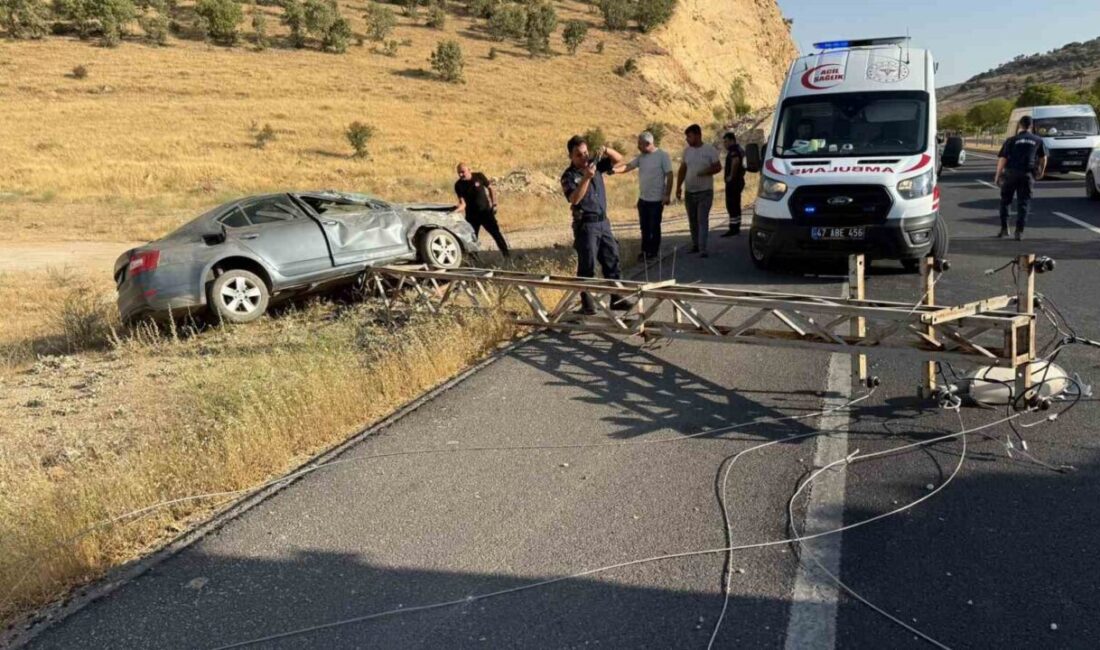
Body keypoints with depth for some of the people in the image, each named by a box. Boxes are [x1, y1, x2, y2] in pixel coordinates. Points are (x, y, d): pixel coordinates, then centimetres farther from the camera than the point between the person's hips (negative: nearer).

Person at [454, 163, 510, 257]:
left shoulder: (479, 176, -9)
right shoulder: (458, 185, -10)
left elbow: (490, 188, 3)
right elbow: (462, 202, -15)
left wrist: (494, 204, -1)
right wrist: (458, 208, -36)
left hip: (486, 211, 0)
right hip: (471, 215, 1)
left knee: (496, 233, 0)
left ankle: (506, 253, 8)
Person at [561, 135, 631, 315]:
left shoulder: (595, 164, 9)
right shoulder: (569, 176, -8)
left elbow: (619, 159, 11)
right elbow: (574, 199, -24)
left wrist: (606, 150, -8)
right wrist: (586, 178, -33)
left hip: (603, 221, 6)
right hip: (585, 225, -6)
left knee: (612, 261, 8)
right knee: (587, 266, -2)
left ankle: (617, 299, 16)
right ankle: (587, 304, 5)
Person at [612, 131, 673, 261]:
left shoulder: (662, 156, -12)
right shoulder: (641, 157, 7)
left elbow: (669, 175, -13)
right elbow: (628, 166, 0)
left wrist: (667, 195, -16)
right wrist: (614, 169, -19)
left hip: (657, 199, -6)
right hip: (643, 198, 6)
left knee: (654, 227, 4)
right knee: (644, 227, 13)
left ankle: (654, 251, 16)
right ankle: (645, 251, 24)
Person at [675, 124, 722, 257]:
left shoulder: (710, 150, -6)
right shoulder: (687, 150, 7)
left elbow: (718, 167, -4)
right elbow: (682, 169, 12)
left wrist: (706, 172, -23)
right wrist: (678, 186, 7)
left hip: (705, 192, -5)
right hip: (689, 192, 5)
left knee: (702, 220, -11)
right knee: (693, 221, 12)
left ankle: (702, 249, -13)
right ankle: (695, 245, 24)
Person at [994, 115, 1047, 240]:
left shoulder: (1011, 140, 0)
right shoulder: (1038, 140, 9)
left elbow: (1002, 159, -6)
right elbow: (1043, 158, 21)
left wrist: (997, 175, 2)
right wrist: (1042, 170, 38)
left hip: (1010, 173, -1)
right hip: (1027, 174, 1)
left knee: (1005, 201, 14)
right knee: (1024, 203, 4)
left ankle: (1004, 228, 13)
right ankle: (1019, 231, -3)